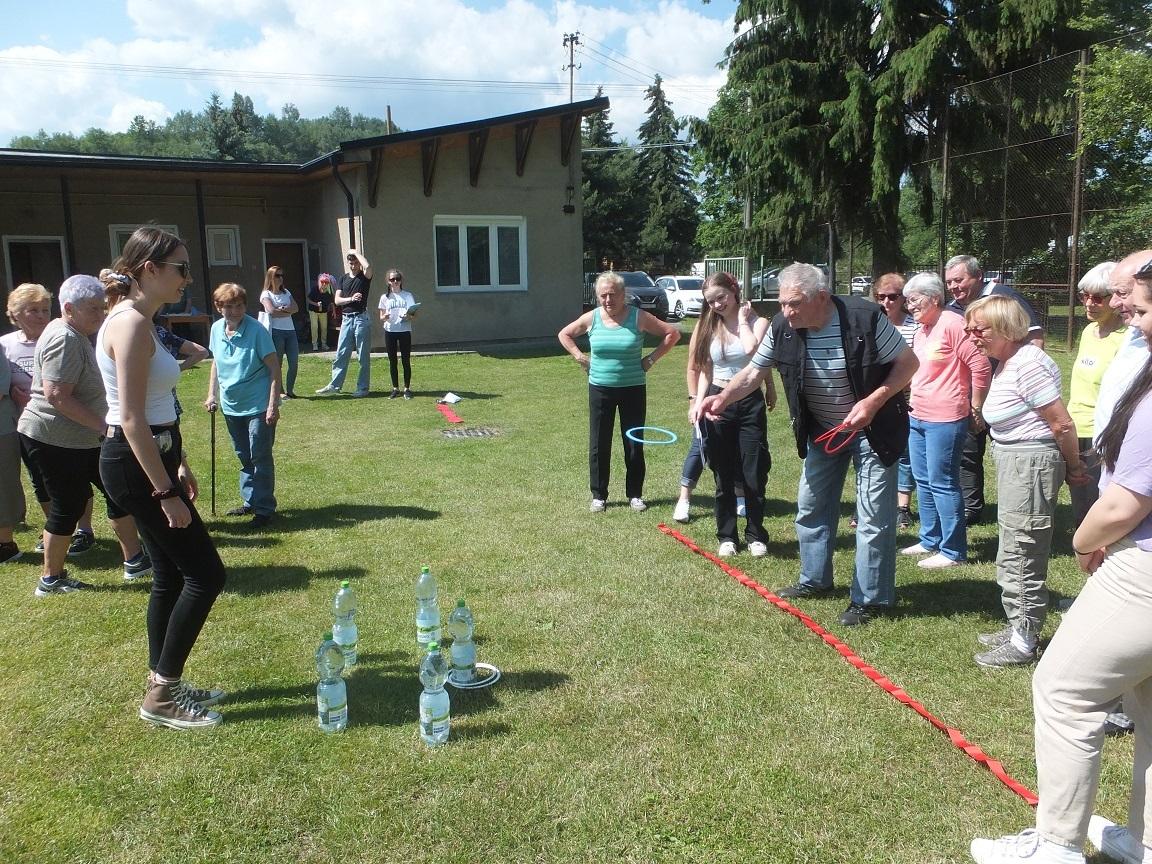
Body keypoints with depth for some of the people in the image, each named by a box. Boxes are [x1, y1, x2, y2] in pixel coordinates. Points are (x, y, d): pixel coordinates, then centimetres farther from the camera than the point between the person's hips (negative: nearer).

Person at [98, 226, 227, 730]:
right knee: (206, 574, -4)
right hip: (134, 463, -10)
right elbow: (132, 420, -23)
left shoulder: (138, 322, 13)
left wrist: (178, 466, 22)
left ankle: (163, 687, 29)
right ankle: (162, 695, 8)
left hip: (149, 457, 10)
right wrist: (166, 493, -20)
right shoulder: (130, 324, -19)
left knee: (172, 575, 16)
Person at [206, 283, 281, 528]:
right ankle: (250, 501, 31)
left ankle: (264, 508, 8)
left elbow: (274, 368, -15)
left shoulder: (256, 330, -16)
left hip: (258, 406, -6)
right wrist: (212, 394, 10)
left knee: (260, 457, -1)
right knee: (244, 457, 17)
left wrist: (273, 405, -19)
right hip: (231, 406, 6)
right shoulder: (217, 329, 1)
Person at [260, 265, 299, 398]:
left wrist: (282, 309, -13)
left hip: (290, 330, 5)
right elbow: (272, 311, -15)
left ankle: (290, 391, 12)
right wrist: (288, 312, -4)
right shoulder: (266, 294, 0)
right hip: (276, 331, -5)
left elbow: (295, 308, 4)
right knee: (277, 363, 0)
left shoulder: (286, 292, 17)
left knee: (294, 362, 1)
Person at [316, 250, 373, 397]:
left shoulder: (364, 277, 0)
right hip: (346, 319, 4)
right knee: (341, 354, 6)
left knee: (363, 356, 1)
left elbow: (368, 266, -25)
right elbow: (337, 300, 7)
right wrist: (351, 298, -11)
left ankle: (362, 388, 7)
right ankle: (335, 385, 13)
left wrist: (355, 252, -10)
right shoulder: (343, 278, 13)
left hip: (361, 319, -4)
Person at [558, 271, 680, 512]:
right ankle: (599, 495, 16)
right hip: (600, 389, 2)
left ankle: (635, 494, 18)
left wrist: (651, 358, -6)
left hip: (633, 389, -1)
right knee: (599, 445, 5)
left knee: (634, 444, 5)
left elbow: (672, 333, -2)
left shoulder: (638, 317, -8)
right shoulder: (591, 318, -2)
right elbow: (564, 335, 13)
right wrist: (580, 358, 2)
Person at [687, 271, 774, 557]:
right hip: (718, 402, 3)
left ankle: (755, 536, 17)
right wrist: (698, 402, -4)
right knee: (723, 477, 9)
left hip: (750, 404, -2)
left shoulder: (758, 322, -5)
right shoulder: (708, 326, 5)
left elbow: (752, 349, -26)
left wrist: (742, 320, -12)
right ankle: (726, 537, 21)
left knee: (754, 475, 1)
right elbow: (706, 370, 8)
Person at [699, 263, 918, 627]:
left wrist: (873, 402, -28)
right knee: (810, 505, 15)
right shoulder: (783, 327, -14)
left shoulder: (864, 317, -27)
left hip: (872, 429, -5)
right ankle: (814, 580, 33)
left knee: (873, 514, -2)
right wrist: (723, 398, -23)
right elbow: (754, 371, -5)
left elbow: (908, 362, -17)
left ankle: (869, 598, 11)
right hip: (822, 430, 6)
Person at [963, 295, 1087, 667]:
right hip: (1012, 461, 11)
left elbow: (1063, 424, -20)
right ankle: (1018, 628, 32)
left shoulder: (1026, 364, -22)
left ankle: (1024, 643, 12)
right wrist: (1067, 468, 17)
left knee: (1021, 556, 0)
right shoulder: (1006, 362, 9)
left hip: (1030, 464, -11)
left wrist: (1072, 467, -7)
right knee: (1012, 555, 19)